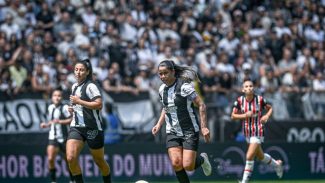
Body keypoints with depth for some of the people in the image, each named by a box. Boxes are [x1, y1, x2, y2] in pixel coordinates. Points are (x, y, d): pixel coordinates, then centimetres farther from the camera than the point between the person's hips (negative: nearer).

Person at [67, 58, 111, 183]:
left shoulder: (90, 86, -11)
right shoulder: (74, 86, 13)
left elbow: (99, 104, -22)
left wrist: (79, 101, -21)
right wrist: (73, 108, 9)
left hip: (92, 128, -6)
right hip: (76, 127, 6)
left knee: (99, 161, 9)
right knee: (71, 158, -16)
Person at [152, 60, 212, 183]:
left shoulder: (184, 86, -15)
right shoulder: (162, 89, 6)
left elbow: (201, 105, -14)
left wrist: (204, 127, -19)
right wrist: (159, 124, 11)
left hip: (190, 131, -5)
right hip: (172, 132, 5)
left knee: (188, 166, -12)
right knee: (176, 164, -12)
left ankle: (202, 159, 23)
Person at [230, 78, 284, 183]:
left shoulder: (260, 99, -10)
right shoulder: (239, 100, -6)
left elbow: (270, 108, 7)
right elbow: (233, 116, -4)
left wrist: (267, 116, -13)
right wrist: (245, 115, -19)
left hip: (258, 131, -4)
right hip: (247, 132, 4)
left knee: (249, 156, -14)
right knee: (260, 156, 19)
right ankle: (276, 164, 47)